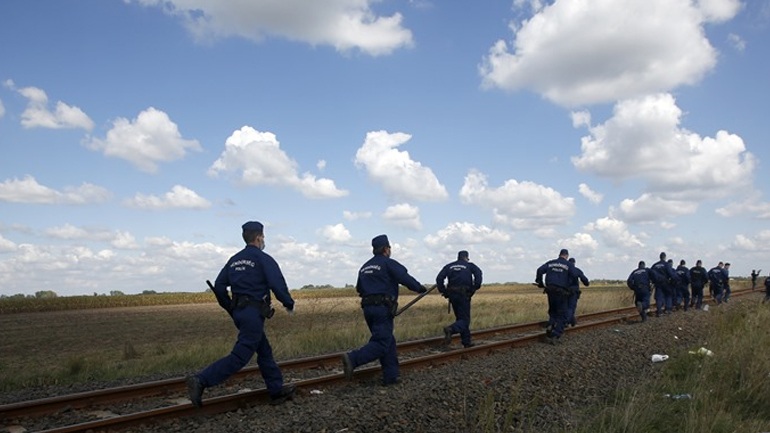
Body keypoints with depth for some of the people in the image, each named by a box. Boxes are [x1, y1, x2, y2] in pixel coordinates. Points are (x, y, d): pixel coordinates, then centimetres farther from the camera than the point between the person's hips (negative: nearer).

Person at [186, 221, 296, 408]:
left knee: (264, 351, 17)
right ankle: (201, 381, -19)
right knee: (240, 356, -9)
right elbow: (277, 285, -16)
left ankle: (277, 390, 24)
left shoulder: (234, 260, 14)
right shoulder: (263, 259, -7)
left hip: (239, 312, 9)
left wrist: (231, 309, 20)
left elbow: (218, 286, 11)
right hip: (254, 313, -9)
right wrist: (289, 304, 1)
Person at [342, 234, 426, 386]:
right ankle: (353, 359, -26)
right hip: (383, 308, -8)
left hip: (367, 308, 8)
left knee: (389, 342, 14)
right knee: (381, 343, -9)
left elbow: (359, 288, 19)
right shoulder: (388, 263, -4)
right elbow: (405, 278, -11)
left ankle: (390, 376, 12)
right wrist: (420, 288, 2)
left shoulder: (364, 267, 18)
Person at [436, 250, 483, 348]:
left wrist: (443, 291, 5)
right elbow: (478, 273, -13)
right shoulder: (470, 265, 7)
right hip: (464, 295, -4)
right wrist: (476, 287, -8)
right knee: (465, 319, -2)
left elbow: (439, 278, 2)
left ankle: (466, 342, 16)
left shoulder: (449, 266, 14)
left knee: (460, 318, 16)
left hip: (452, 295, 4)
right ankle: (451, 329, -31)